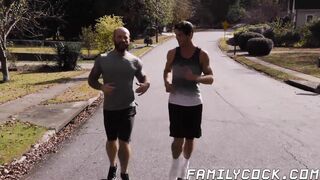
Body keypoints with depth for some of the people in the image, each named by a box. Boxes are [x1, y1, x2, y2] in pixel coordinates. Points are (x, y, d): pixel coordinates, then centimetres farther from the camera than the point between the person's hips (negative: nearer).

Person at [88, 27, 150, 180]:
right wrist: (102, 87, -19)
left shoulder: (135, 61, -4)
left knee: (124, 142, -2)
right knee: (111, 141, 18)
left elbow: (143, 78, 9)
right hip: (109, 108, 1)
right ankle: (112, 166, 44)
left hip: (127, 108, -1)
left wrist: (146, 85, -16)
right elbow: (91, 80, 3)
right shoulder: (102, 59, -5)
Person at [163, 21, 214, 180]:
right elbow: (167, 70, 15)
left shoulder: (202, 55, -5)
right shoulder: (172, 53, -1)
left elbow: (210, 78, -3)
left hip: (194, 103, 0)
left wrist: (196, 78, -24)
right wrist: (167, 81, -7)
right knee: (178, 139, -3)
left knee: (190, 138, 12)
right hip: (176, 102, 0)